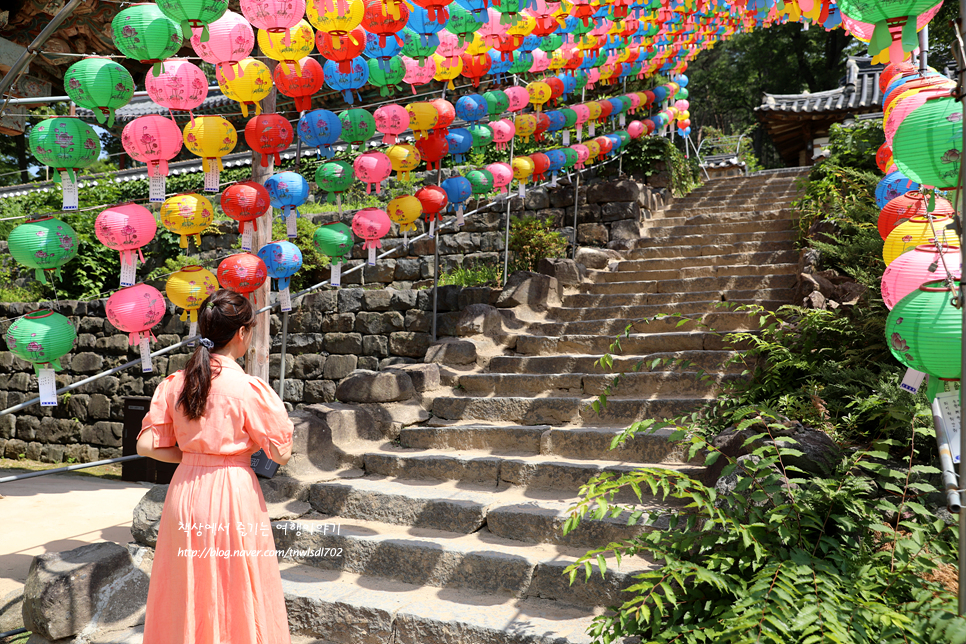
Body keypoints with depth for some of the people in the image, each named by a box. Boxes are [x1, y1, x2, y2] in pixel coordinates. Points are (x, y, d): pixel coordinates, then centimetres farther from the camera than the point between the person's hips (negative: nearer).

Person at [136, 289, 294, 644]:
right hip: (233, 494, -5)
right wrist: (279, 415, 5)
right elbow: (281, 454, -11)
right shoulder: (249, 389, -15)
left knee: (187, 594, 18)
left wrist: (192, 455, 8)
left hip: (185, 493, 5)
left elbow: (146, 445, -1)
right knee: (236, 597, 10)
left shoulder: (173, 384, -1)